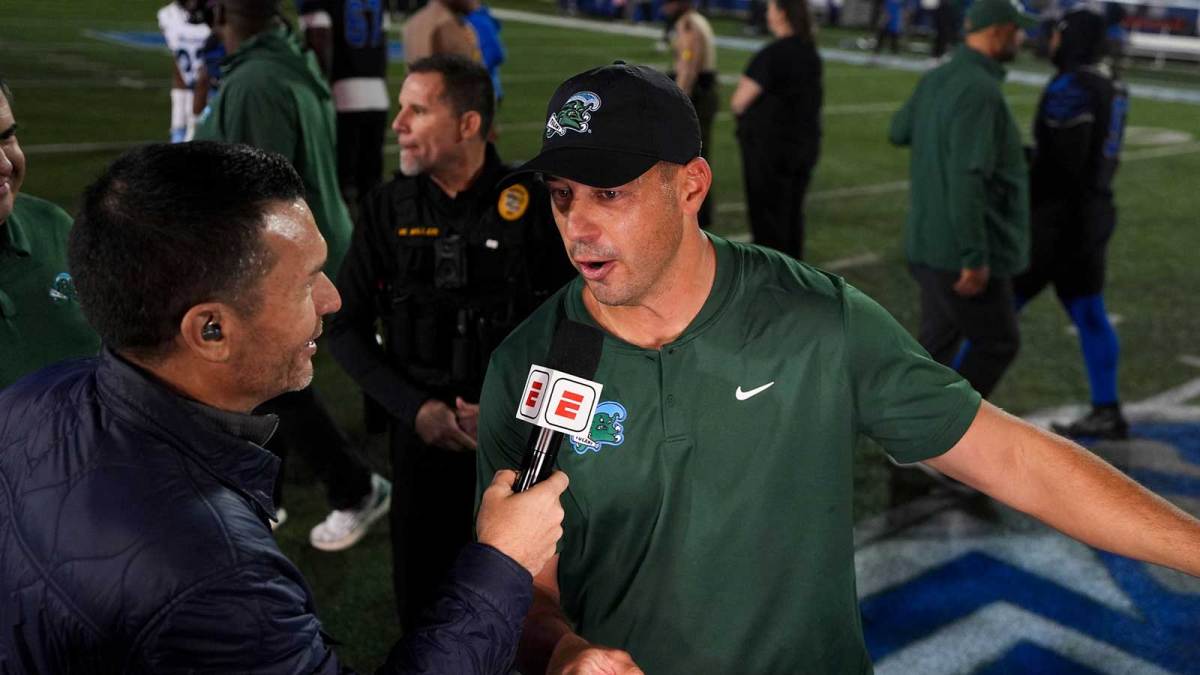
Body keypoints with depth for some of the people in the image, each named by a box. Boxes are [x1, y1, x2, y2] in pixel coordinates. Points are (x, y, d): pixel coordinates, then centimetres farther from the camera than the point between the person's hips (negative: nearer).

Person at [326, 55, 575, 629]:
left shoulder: (534, 206, -10)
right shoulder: (387, 210, -4)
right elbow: (347, 328, 0)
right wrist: (414, 408, -12)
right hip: (424, 431, 2)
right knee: (421, 600, 12)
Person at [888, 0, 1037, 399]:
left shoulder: (936, 80, 6)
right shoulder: (980, 91, -21)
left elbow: (898, 133, 24)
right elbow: (966, 177, -28)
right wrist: (976, 258, -26)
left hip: (931, 242, 9)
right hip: (962, 252, -9)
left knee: (940, 341, 18)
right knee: (996, 344, 7)